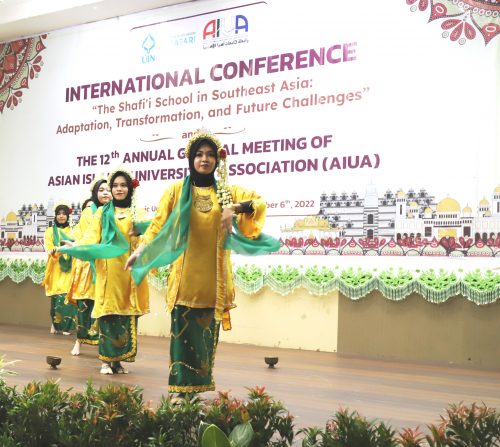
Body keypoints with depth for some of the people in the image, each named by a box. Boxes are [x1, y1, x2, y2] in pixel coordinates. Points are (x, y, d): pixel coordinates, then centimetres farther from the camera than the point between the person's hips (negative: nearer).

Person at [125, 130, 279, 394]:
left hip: (213, 275, 2)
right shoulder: (177, 191, 6)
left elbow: (260, 204, 2)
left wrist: (234, 207, -15)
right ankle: (181, 387, 2)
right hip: (186, 273, -2)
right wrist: (141, 249, -13)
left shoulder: (227, 191, 11)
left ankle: (199, 386, 17)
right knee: (183, 329, -5)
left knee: (206, 331, 6)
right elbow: (159, 223, 0)